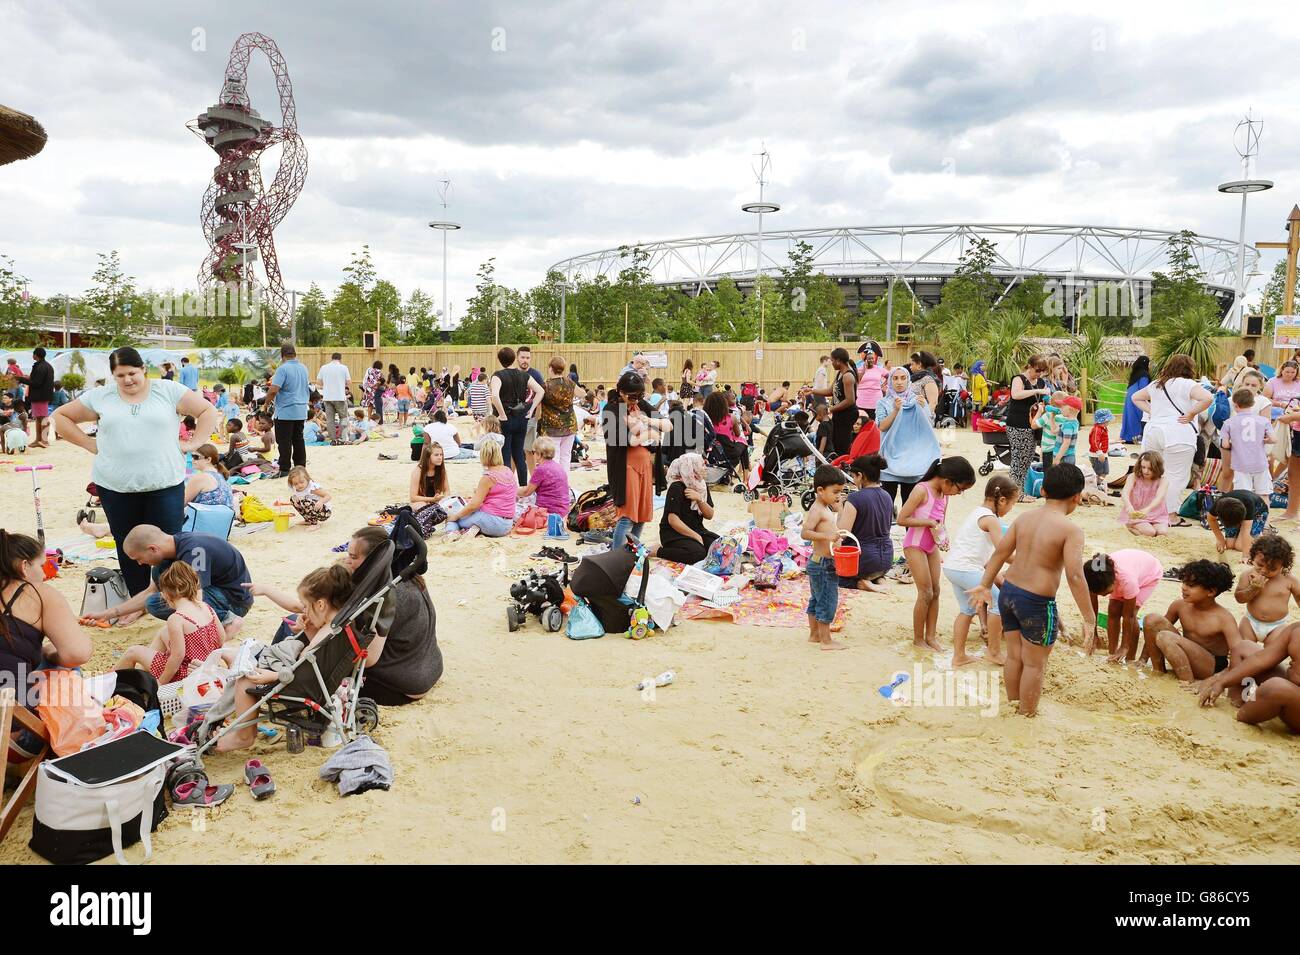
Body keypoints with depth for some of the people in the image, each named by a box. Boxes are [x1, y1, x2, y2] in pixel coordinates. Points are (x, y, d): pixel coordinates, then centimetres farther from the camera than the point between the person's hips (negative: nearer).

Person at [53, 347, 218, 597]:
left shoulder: (168, 390, 2)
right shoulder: (100, 397, 8)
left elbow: (207, 411, 6)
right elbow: (61, 416, 17)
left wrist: (192, 444, -2)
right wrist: (90, 444, 6)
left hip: (165, 485, -2)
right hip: (115, 488, 3)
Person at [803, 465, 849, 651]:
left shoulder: (826, 508, 12)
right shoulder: (817, 510, -18)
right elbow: (805, 533, -30)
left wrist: (837, 506, 15)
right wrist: (827, 535, -39)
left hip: (818, 564, 10)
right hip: (823, 564, -10)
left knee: (816, 600, 18)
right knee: (827, 602, -3)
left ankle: (814, 635, 29)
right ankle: (826, 641, 4)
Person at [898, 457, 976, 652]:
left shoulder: (945, 494, 4)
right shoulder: (922, 490, -20)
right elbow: (901, 519, -23)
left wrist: (943, 540, -3)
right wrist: (930, 522, -23)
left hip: (932, 547, 8)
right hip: (915, 546, -8)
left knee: (935, 592, 7)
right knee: (926, 594, -5)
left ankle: (931, 636, 17)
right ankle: (918, 639, 8)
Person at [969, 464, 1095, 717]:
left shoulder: (1024, 517, 3)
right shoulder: (1071, 530, -15)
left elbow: (1000, 552, 8)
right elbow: (1075, 576, -21)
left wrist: (985, 585, 19)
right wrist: (1089, 618, -16)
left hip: (1009, 592, 6)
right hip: (1037, 602, -6)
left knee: (1014, 655, 21)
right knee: (1035, 664, 11)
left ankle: (1013, 705, 37)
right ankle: (1027, 715, 22)